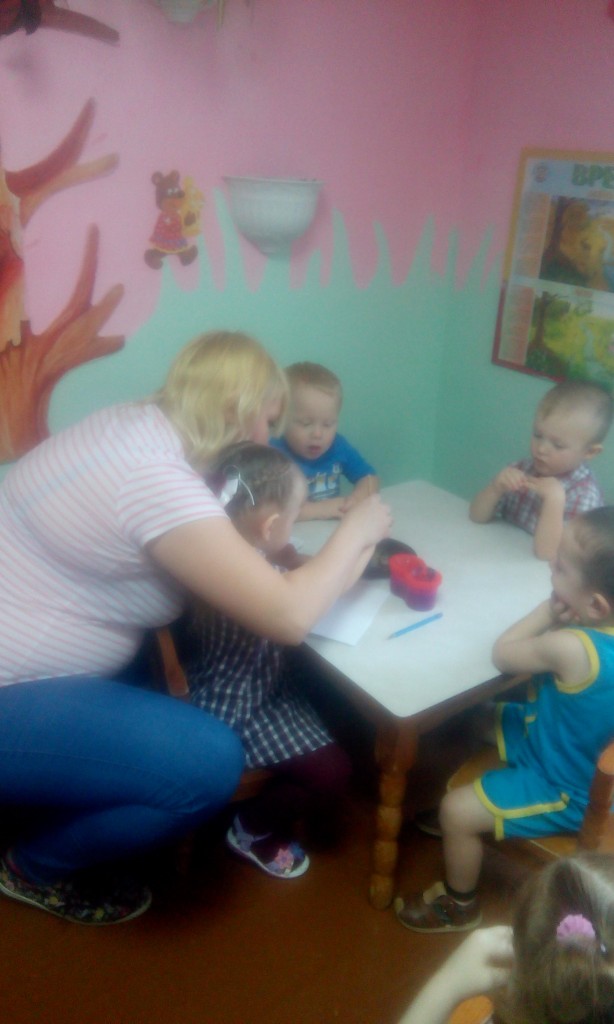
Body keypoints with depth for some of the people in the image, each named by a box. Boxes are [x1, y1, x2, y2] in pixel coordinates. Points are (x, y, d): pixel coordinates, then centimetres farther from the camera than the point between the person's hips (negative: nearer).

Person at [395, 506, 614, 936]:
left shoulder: (573, 648, -39)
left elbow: (503, 654, -22)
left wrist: (549, 610, -16)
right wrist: (561, 614, -17)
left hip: (565, 791, -9)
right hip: (562, 745, 9)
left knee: (457, 811, -6)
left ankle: (460, 906, 22)